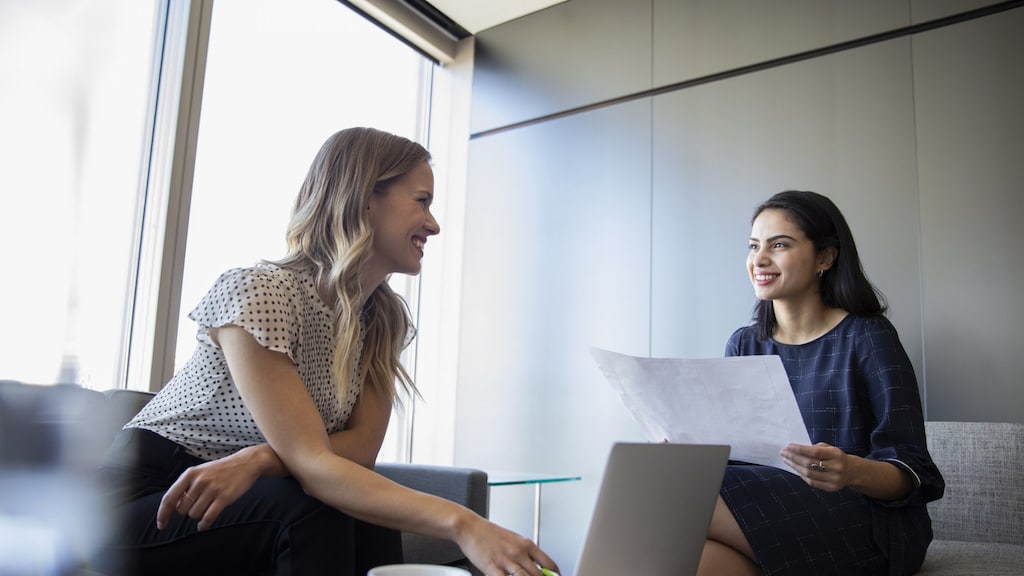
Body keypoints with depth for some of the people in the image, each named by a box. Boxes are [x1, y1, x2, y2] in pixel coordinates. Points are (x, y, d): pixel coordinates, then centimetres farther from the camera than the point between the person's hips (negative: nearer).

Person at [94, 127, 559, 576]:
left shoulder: (383, 319, -2)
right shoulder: (256, 293, -25)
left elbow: (361, 445, -11)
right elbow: (310, 461, -31)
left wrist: (257, 459, -29)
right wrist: (462, 523, -40)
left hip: (253, 490, 6)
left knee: (369, 520, -22)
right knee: (311, 513, -30)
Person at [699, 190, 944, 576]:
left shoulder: (867, 336, -2)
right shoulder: (744, 345, 13)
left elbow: (911, 473, -8)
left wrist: (853, 471, -30)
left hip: (865, 527, -3)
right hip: (767, 510, 3)